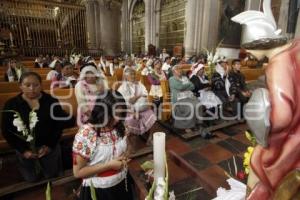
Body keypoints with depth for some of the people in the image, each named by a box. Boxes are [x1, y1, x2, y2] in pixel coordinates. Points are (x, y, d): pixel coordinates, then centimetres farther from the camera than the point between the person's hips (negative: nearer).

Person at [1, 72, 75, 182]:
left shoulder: (51, 101, -10)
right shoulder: (11, 104, -7)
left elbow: (59, 126, -7)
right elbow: (7, 131, -4)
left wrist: (50, 146, -13)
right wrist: (23, 150, -10)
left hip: (50, 147, 0)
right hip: (25, 149, 1)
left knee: (52, 176, 17)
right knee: (31, 179, 16)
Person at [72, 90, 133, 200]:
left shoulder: (119, 128, -9)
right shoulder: (84, 135, -24)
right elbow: (78, 172, -17)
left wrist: (124, 158, -11)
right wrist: (109, 165, -23)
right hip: (98, 191, -4)